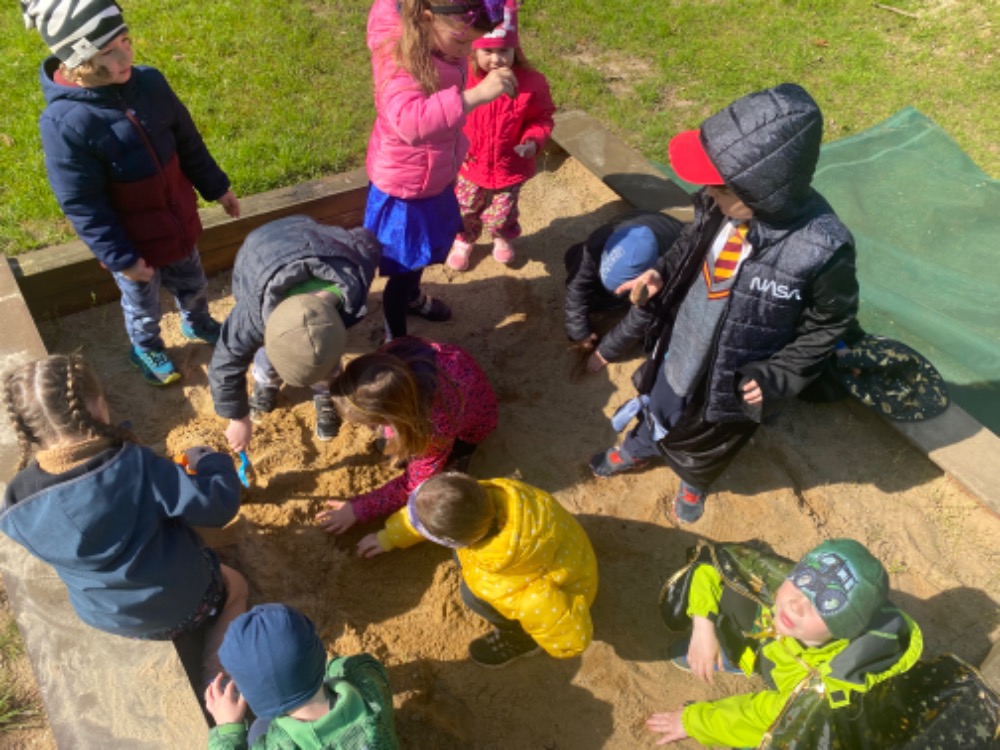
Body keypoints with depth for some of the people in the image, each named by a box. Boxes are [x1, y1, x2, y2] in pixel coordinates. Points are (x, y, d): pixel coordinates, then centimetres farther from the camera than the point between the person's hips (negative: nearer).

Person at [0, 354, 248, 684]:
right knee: (235, 587, 27)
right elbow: (219, 504, -28)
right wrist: (207, 460, -8)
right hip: (183, 603, -6)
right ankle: (215, 673, 14)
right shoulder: (135, 467, -33)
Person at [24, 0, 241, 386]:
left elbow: (188, 143, 2)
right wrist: (119, 257, -18)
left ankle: (197, 324, 60)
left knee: (192, 284, 29)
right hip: (132, 243, -5)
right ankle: (146, 349, 53)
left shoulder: (150, 82, -13)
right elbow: (82, 206, -21)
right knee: (143, 304, 22)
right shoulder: (65, 123, -29)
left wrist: (216, 187, 11)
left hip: (179, 223, 5)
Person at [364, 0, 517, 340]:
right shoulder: (401, 59, -35)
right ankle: (395, 340, 32)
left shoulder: (443, 45, -10)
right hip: (405, 187, -8)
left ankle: (412, 298, 58)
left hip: (433, 178, 8)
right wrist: (474, 95, -57)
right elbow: (410, 121, -52)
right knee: (404, 267, 9)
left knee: (422, 251, 30)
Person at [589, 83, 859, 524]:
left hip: (733, 381, -4)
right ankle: (638, 449, 68)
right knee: (658, 407, 34)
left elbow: (830, 322, -17)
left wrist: (779, 376, -19)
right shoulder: (725, 204, -23)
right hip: (677, 349, 4)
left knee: (706, 443, 28)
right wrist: (661, 274, -16)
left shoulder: (822, 248, -35)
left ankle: (694, 483, 63)